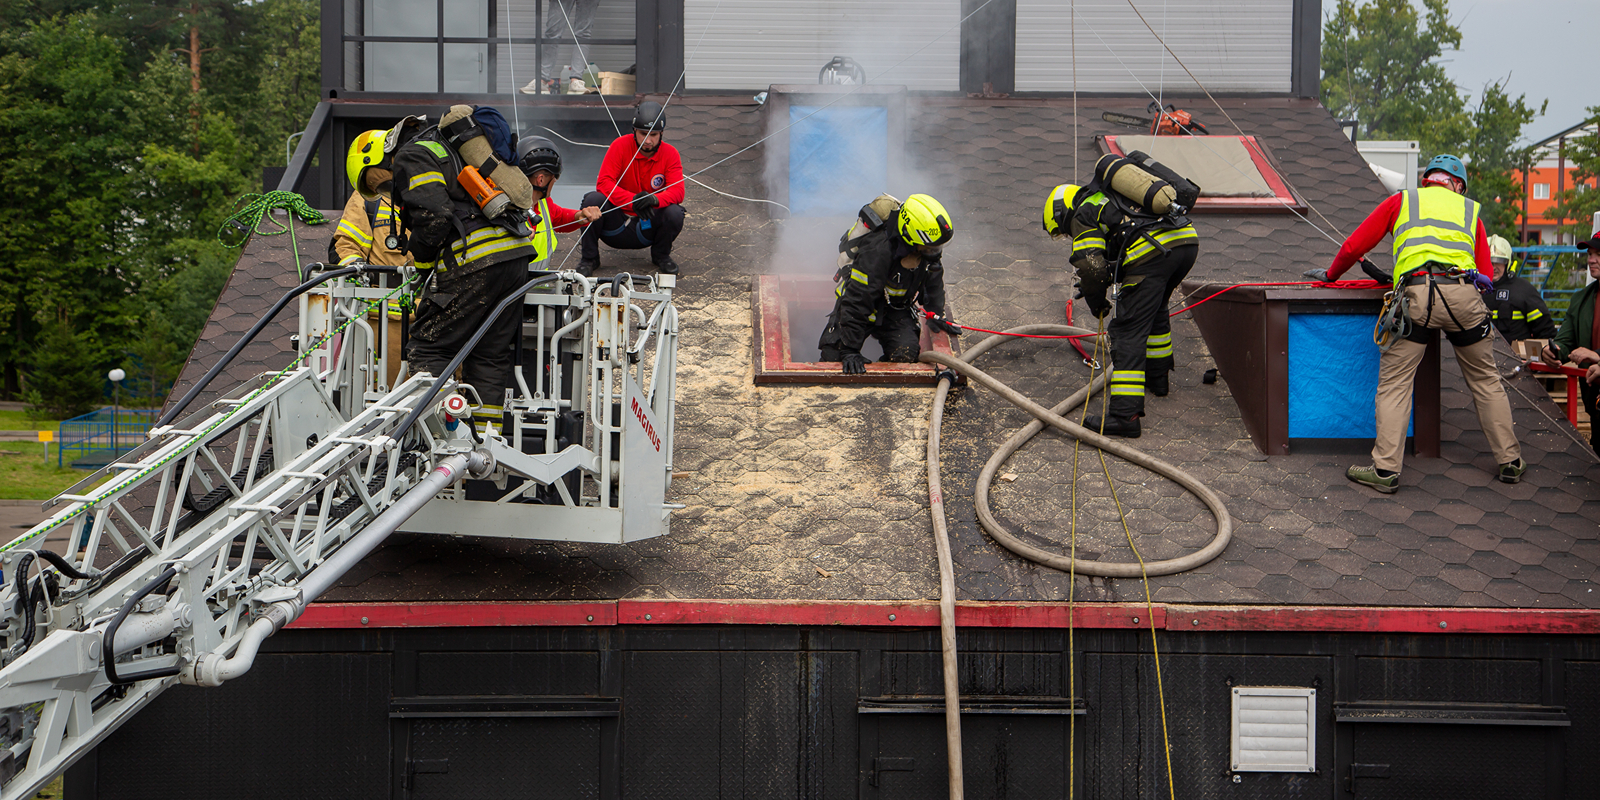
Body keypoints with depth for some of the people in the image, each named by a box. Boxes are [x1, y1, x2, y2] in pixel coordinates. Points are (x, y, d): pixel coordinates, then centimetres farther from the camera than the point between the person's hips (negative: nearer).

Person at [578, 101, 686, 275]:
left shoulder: (670, 154, -6)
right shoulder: (621, 146, -11)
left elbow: (677, 191, -17)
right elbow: (603, 183, -20)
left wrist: (655, 199, -40)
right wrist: (632, 200, -36)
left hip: (646, 228, 1)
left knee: (674, 213, -28)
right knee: (593, 199, -29)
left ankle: (661, 255, 5)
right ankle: (589, 258, -8)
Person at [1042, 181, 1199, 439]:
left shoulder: (1082, 216, 10)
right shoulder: (1113, 196, 35)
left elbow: (1091, 267, -1)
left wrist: (1096, 302, 15)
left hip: (1152, 251, -8)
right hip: (1187, 238, 8)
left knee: (1128, 331, -5)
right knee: (1153, 308, 32)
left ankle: (1125, 415, -13)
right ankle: (1156, 376, 45)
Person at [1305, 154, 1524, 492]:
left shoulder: (1402, 200, 24)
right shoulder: (1469, 210, 27)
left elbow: (1353, 246, 21)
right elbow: (1487, 276, 22)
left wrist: (1331, 274, 38)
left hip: (1417, 295, -2)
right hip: (1464, 294, 2)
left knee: (1394, 383, 1)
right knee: (1486, 380, 16)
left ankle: (1386, 470, -6)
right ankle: (1510, 461, 21)